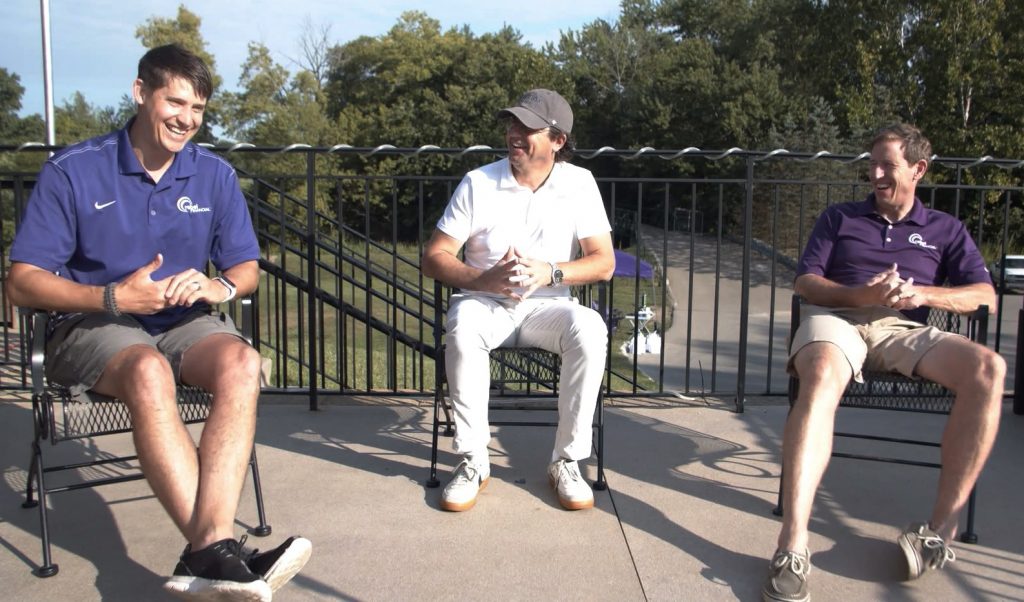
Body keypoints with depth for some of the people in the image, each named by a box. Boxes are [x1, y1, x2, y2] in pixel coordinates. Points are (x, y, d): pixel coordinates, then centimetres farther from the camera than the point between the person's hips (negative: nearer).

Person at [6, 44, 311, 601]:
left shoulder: (215, 175, 5)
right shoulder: (72, 171, -5)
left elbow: (246, 268, 9)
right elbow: (22, 282, -6)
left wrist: (221, 287, -16)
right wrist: (112, 298, -20)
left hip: (183, 323, 3)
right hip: (92, 326, -3)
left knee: (241, 362, -31)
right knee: (149, 371, -38)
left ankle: (207, 548, -42)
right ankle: (216, 550, -41)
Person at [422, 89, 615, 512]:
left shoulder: (580, 184, 0)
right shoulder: (478, 183, -3)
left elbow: (604, 263, -4)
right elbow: (433, 257, -4)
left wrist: (550, 272, -22)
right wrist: (484, 280, -22)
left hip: (546, 307, 1)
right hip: (485, 302, 0)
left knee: (590, 331, -32)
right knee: (463, 326, -36)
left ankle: (567, 461, -17)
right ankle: (473, 462, -22)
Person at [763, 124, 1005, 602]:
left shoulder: (945, 230, 23)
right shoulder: (839, 218, 22)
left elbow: (985, 296, 11)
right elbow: (804, 283, 10)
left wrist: (922, 294, -8)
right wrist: (863, 294, -10)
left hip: (902, 331, 2)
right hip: (835, 319, -2)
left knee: (987, 368, -30)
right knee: (821, 378, -40)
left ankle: (942, 526, -25)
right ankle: (792, 547, -49)